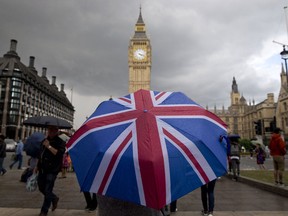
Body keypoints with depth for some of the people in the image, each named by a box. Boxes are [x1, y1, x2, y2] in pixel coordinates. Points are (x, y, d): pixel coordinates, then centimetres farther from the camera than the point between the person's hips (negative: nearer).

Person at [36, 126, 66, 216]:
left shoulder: (60, 142, -9)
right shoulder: (45, 140, 12)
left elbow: (59, 153, -24)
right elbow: (41, 154, 21)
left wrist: (49, 146, -23)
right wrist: (37, 166, 20)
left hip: (52, 170, -7)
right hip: (42, 169, 7)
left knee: (47, 191, -3)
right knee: (41, 188, 16)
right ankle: (54, 198, 38)